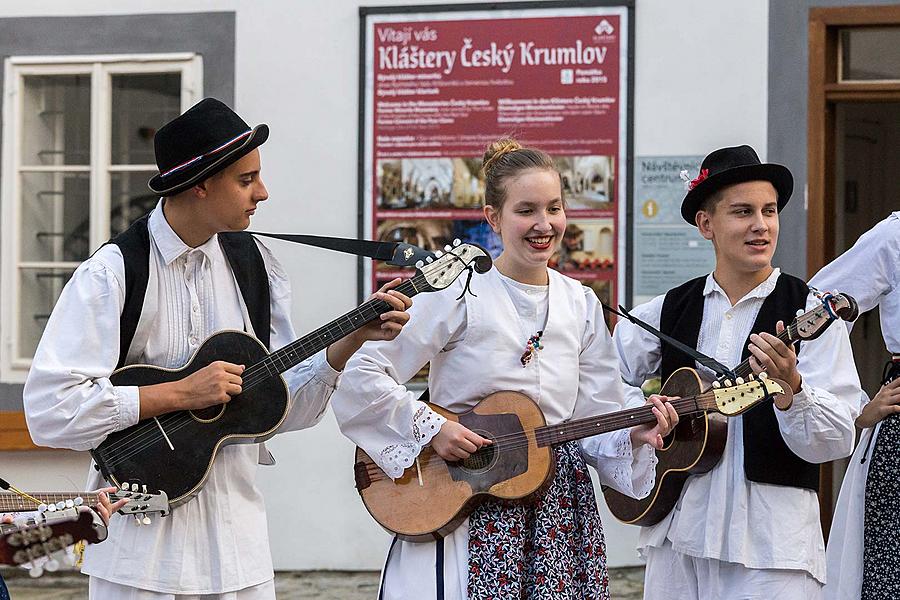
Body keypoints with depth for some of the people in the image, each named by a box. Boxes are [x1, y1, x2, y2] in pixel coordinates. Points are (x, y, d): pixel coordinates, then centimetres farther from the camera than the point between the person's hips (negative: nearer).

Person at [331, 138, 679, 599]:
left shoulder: (581, 305, 7)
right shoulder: (461, 294, -9)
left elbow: (596, 420, 7)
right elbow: (363, 375, -11)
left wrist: (634, 436, -11)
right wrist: (429, 428, -16)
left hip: (556, 506, 4)